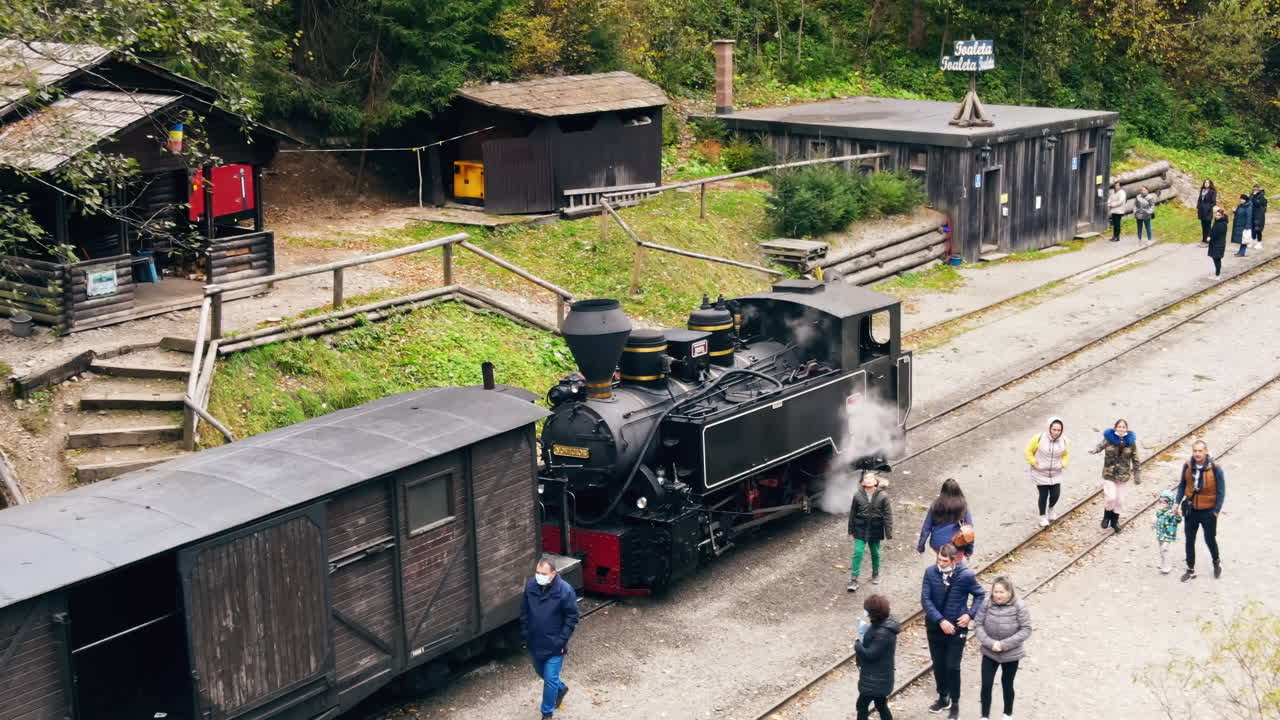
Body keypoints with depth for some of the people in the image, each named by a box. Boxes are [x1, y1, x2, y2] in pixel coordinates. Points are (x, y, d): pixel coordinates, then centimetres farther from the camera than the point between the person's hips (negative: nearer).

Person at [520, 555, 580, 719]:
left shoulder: (565, 590, -20)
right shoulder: (530, 586, -7)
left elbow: (572, 617, -13)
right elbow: (524, 613, 6)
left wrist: (562, 641, -14)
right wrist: (526, 635, 3)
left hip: (554, 646, -5)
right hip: (535, 643, 5)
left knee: (550, 680, 0)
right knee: (541, 673, 24)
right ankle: (561, 689, 52)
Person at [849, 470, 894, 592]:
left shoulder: (883, 496, -10)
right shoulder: (857, 495, -6)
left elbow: (888, 515, -7)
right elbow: (852, 513, 4)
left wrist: (889, 533, -8)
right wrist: (851, 530, 8)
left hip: (875, 529, 0)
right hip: (860, 529, 0)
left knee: (875, 552, 15)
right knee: (858, 552, -6)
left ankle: (876, 574, 39)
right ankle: (854, 579, 0)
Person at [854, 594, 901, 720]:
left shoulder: (883, 633, -31)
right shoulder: (882, 623, 0)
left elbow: (870, 654, -27)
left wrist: (857, 645, -12)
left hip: (875, 678, -9)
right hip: (879, 675, 9)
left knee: (862, 705, 3)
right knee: (881, 706, 20)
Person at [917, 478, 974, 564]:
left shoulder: (936, 506, -9)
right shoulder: (963, 507, -10)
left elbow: (926, 527, -3)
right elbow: (969, 529, -6)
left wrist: (920, 545, 8)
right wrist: (969, 549, 4)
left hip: (937, 544, 1)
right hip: (956, 547, -1)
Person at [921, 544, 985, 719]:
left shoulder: (966, 575, -14)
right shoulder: (931, 572, -10)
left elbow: (980, 595, 2)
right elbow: (925, 599, -11)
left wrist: (971, 614, -10)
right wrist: (940, 621, -19)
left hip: (957, 627, -3)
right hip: (934, 626, 3)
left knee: (952, 667, 0)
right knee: (938, 665, 15)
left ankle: (955, 703, 18)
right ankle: (943, 698, 34)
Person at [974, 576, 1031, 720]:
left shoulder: (1019, 606, -19)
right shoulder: (987, 605, -12)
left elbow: (1026, 630, -16)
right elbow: (978, 625, -7)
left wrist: (1005, 644, -22)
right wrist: (990, 643, -20)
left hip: (1011, 654, -1)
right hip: (989, 653, 2)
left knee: (1007, 685, 16)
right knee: (986, 685, 2)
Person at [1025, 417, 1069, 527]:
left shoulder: (1064, 441, -7)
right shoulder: (1039, 438, -18)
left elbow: (1066, 454, 14)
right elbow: (1028, 451, -4)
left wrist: (1062, 464, -1)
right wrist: (1034, 463, -10)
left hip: (1056, 474, 3)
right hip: (1040, 474, -3)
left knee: (1055, 495, 3)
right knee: (1043, 495, 2)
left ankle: (1051, 508, 39)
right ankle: (1042, 516, 27)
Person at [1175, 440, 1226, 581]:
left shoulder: (1215, 469, -18)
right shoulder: (1187, 466, -7)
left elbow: (1221, 491, -10)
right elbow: (1182, 485, 6)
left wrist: (1216, 510, -11)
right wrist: (1179, 503, 1)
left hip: (1208, 511, -3)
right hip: (1191, 509, 3)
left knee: (1210, 539, 9)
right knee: (1189, 540, 11)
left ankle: (1217, 562, 38)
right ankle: (1190, 570, 25)